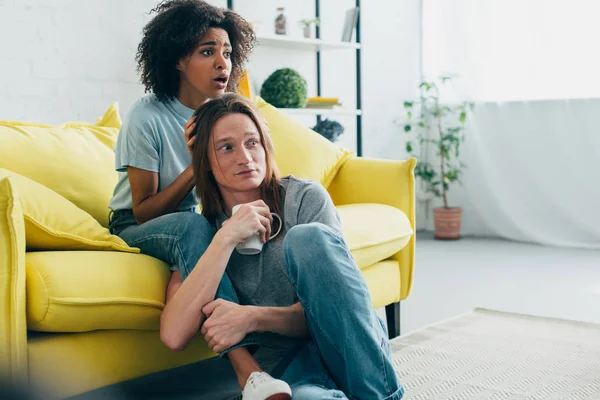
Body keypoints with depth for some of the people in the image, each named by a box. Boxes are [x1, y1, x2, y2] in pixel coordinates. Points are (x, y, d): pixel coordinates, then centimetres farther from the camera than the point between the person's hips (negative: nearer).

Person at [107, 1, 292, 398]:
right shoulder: (148, 117, -15)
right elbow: (143, 211, -13)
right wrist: (197, 167, -25)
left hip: (197, 226, 5)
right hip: (138, 231, -4)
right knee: (194, 225, -39)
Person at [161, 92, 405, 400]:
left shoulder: (306, 198, 0)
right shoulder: (202, 234, 4)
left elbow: (330, 304, -4)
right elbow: (175, 334, -12)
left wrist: (252, 317, -20)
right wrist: (226, 238, -17)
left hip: (353, 350, 4)